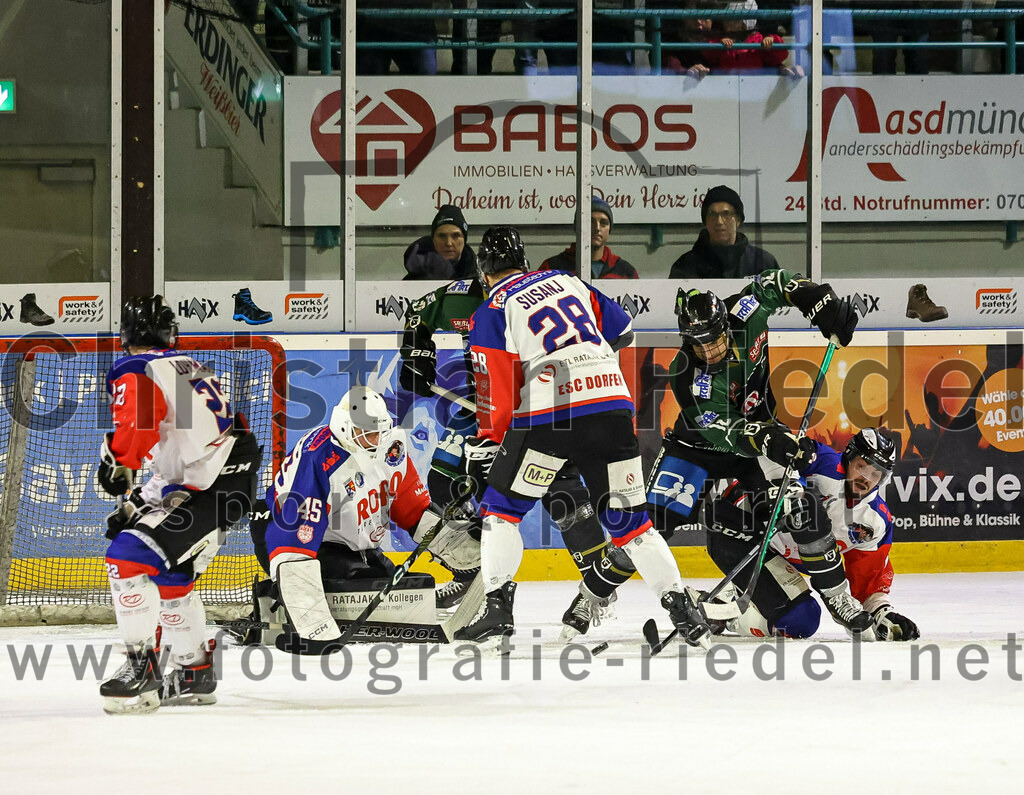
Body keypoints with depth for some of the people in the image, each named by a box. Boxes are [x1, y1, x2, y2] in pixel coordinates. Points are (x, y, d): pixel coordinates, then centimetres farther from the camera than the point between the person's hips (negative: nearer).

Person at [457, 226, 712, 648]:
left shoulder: (493, 312, 6)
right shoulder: (564, 281, 20)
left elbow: (496, 389, 0)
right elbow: (621, 329, 27)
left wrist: (487, 441, 10)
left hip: (548, 416, -5)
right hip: (612, 407, 5)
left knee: (501, 508, 10)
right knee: (627, 518, 12)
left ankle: (497, 607, -1)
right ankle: (683, 609, 7)